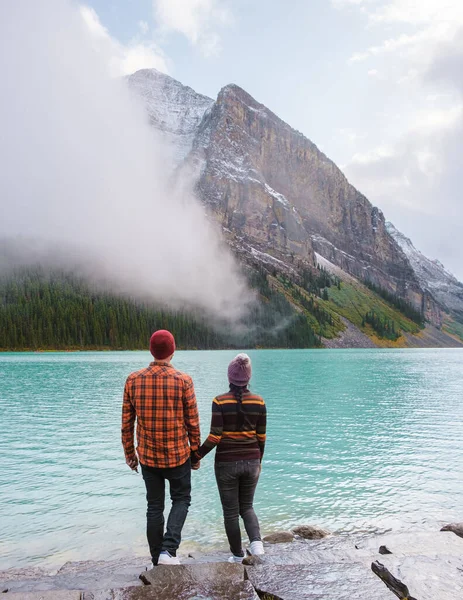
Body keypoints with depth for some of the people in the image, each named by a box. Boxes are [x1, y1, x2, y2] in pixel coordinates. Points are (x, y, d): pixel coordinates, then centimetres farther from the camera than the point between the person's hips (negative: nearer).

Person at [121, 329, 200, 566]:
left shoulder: (133, 380, -5)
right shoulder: (183, 380, -12)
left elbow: (126, 422, 1)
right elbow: (192, 422, -7)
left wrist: (129, 453, 13)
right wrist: (196, 453, 6)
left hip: (147, 457, 3)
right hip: (178, 455, -2)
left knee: (154, 507, 17)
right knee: (181, 500, 18)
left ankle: (158, 561, 25)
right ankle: (168, 550, 2)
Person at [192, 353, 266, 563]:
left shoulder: (220, 401, -13)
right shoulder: (258, 401, -4)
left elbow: (215, 437, -15)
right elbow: (261, 437, 2)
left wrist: (196, 456, -3)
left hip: (226, 463, -3)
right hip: (251, 462, 3)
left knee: (231, 511, 14)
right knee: (247, 506, 21)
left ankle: (237, 555, 24)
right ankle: (256, 540, -1)